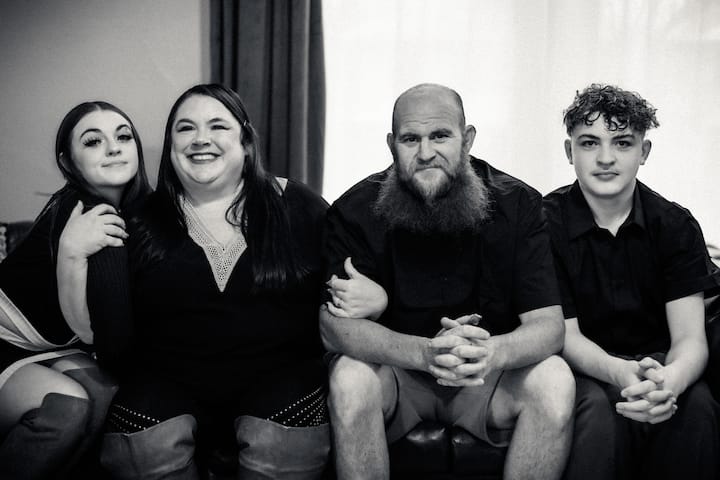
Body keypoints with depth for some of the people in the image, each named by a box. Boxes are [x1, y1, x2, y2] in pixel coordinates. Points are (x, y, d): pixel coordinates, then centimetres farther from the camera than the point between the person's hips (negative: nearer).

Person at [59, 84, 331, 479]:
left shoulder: (295, 206, 5)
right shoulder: (142, 222, 7)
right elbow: (105, 339, 2)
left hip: (281, 372, -1)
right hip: (170, 381, 1)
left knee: (279, 443, -30)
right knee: (143, 444, -27)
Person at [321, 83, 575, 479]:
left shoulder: (518, 205, -9)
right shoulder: (355, 211, -10)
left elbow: (548, 324, -15)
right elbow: (334, 325, -19)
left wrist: (493, 353, -40)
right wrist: (425, 353, -38)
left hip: (490, 375, 1)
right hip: (395, 371, 0)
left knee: (554, 380, -27)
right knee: (349, 378, -31)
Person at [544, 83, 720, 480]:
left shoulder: (675, 224, -2)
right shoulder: (546, 222, -7)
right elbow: (566, 334, -10)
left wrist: (670, 380, -35)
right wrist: (621, 373, -33)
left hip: (656, 361, 2)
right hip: (586, 369, -2)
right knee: (601, 411, -35)